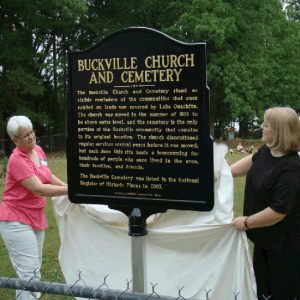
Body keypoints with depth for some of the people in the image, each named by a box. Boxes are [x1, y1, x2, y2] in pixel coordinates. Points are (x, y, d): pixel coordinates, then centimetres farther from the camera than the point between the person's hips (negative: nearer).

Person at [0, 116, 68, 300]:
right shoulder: (17, 160, -19)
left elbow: (48, 176, 22)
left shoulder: (38, 150, 6)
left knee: (35, 271, 16)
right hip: (17, 221, -8)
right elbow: (39, 189, -25)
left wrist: (67, 186, 8)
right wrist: (70, 190, -24)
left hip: (36, 218, 8)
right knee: (30, 275, -12)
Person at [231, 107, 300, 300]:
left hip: (284, 243, -9)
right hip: (265, 237, 9)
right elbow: (253, 161, 19)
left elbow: (278, 211, -30)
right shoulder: (267, 151, -4)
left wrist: (247, 222, -18)